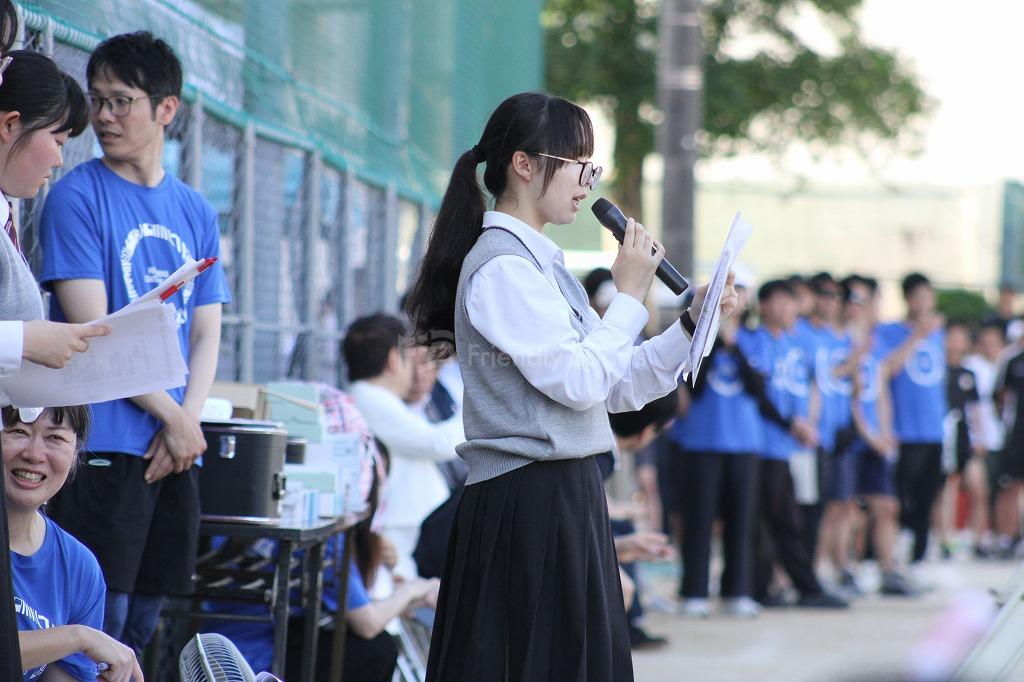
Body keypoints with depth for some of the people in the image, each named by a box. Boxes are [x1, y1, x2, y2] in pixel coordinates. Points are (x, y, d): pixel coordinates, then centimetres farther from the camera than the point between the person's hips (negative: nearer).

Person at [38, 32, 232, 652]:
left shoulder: (197, 212, 13)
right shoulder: (78, 196, -4)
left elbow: (207, 334, 11)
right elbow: (93, 331, -10)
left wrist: (186, 423, -6)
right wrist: (175, 417, -10)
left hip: (176, 451, 6)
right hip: (104, 443, -6)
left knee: (143, 620, 8)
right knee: (99, 619, -8)